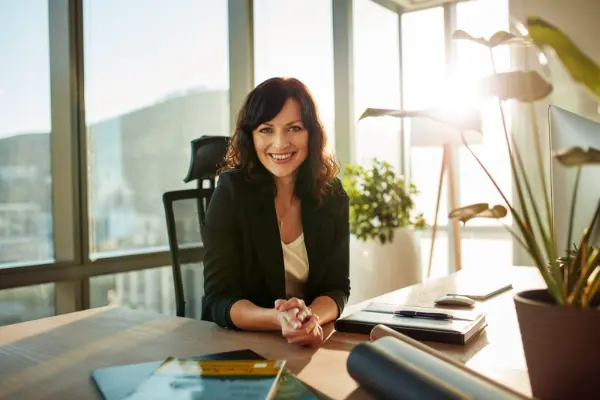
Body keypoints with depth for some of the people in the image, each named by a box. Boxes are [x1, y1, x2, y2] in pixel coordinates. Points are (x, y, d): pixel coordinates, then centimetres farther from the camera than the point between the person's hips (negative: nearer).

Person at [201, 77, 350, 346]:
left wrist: (311, 319, -23)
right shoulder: (231, 191, -12)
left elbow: (337, 287, -3)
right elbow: (219, 299, -14)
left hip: (310, 343, 2)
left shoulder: (332, 194, -3)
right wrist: (279, 319, -31)